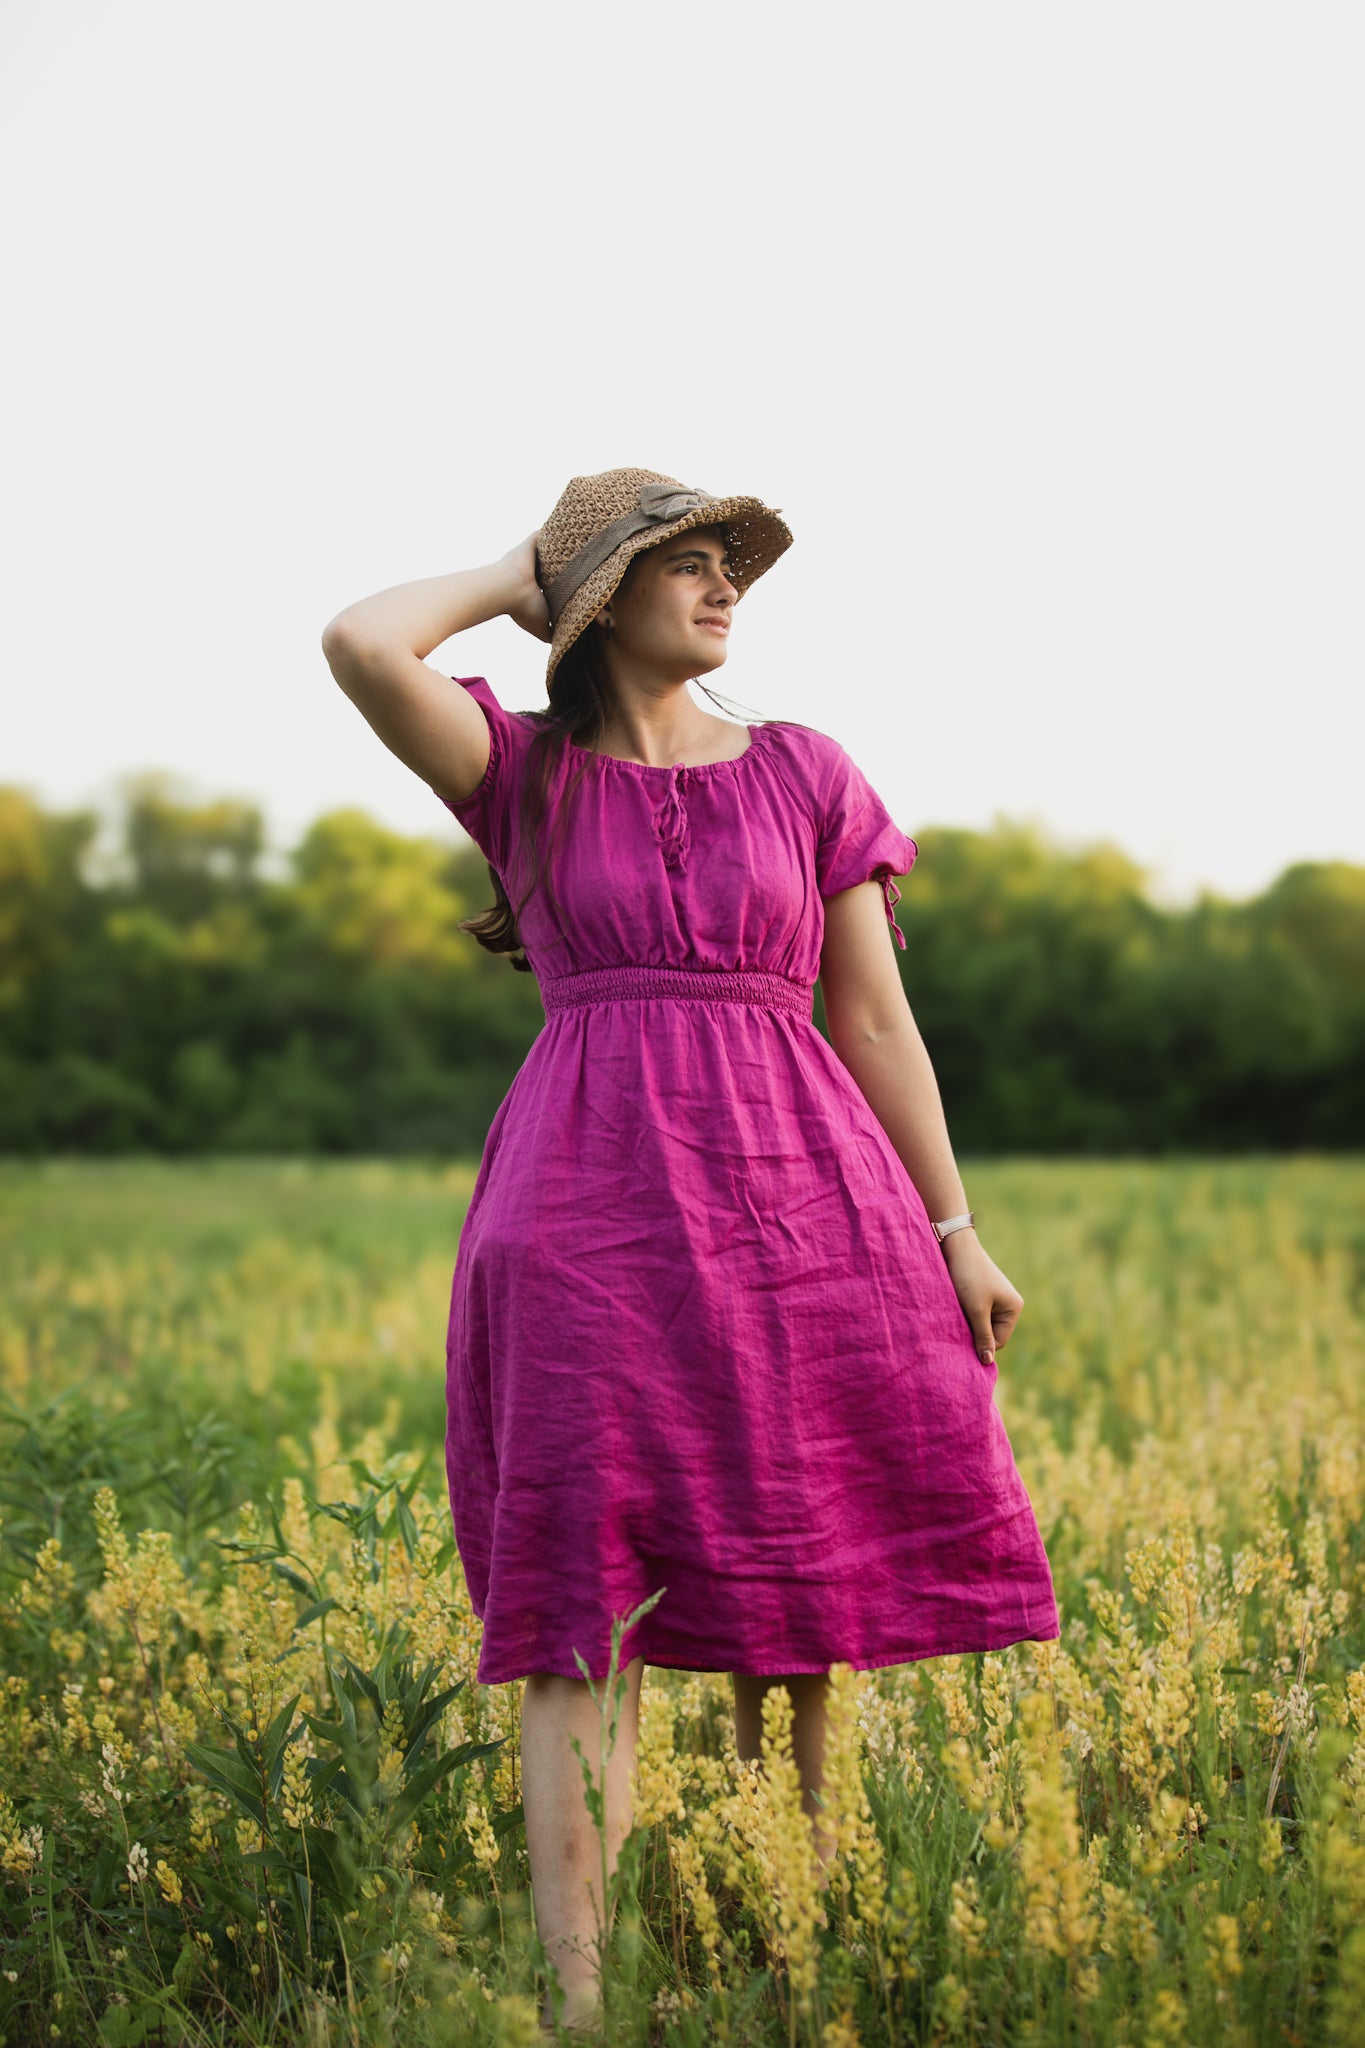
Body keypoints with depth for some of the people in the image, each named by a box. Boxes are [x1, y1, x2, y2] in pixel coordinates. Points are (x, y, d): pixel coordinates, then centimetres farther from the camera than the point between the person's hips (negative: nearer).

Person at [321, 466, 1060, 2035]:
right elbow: (362, 646, -11)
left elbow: (876, 1021, 13)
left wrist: (955, 1234, 9)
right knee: (585, 1610, -8)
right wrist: (513, 577, 6)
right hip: (593, 1203, -2)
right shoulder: (524, 771, 8)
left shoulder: (804, 773, 13)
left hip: (802, 1203, 2)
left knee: (794, 1601, 4)